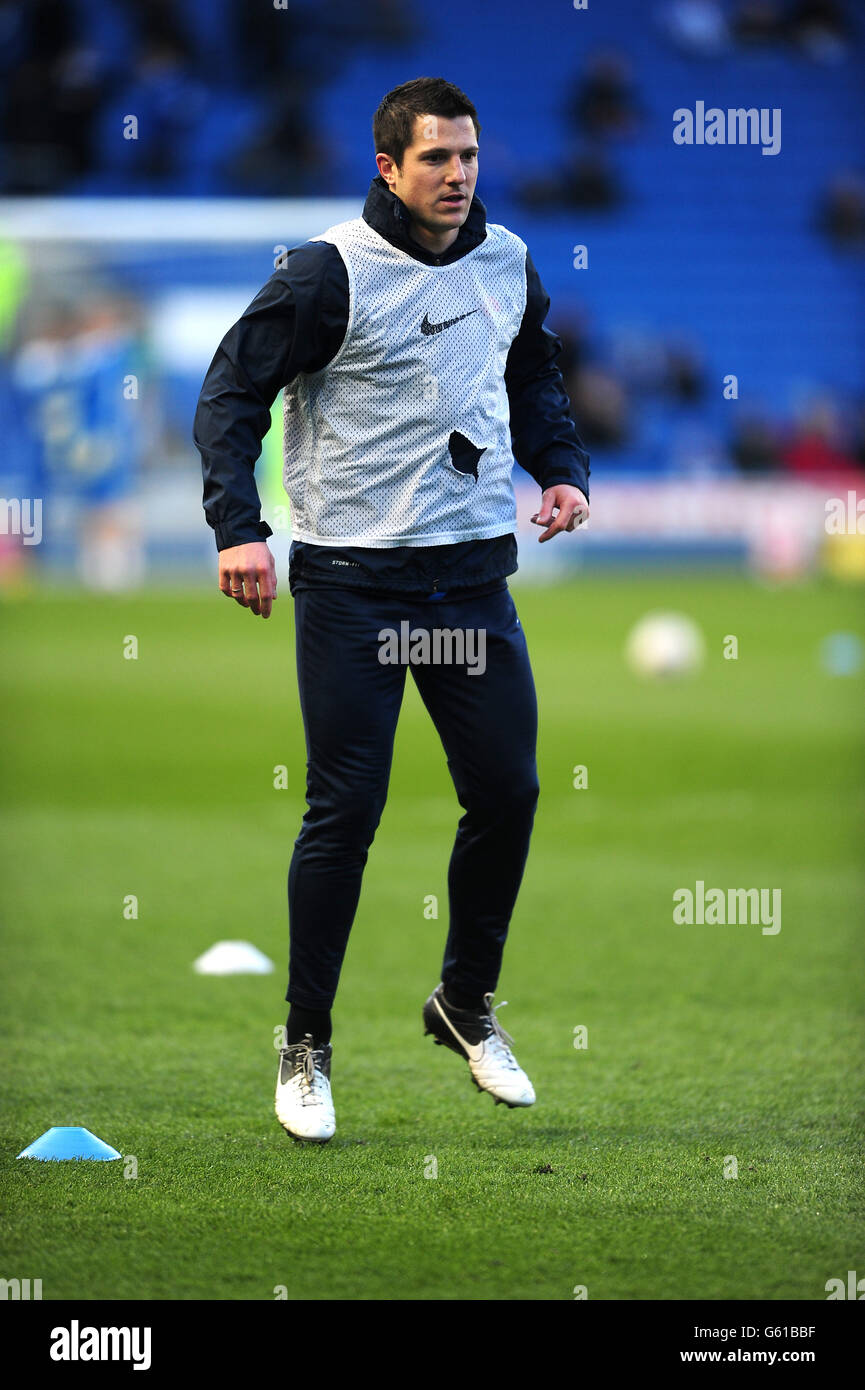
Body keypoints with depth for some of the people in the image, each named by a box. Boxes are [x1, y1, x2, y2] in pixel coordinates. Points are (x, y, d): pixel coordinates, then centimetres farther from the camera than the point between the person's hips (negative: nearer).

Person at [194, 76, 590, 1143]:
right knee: (345, 812, -5)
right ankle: (305, 1046, 8)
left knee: (508, 792, 5)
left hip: (475, 573, 5)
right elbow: (231, 391, -8)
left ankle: (466, 1003, 27)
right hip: (353, 582, -5)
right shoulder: (329, 272, -11)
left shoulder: (507, 263, 7)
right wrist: (237, 526, -18)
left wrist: (562, 468, 7)